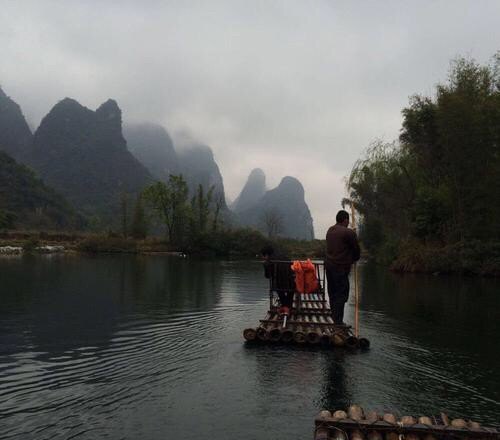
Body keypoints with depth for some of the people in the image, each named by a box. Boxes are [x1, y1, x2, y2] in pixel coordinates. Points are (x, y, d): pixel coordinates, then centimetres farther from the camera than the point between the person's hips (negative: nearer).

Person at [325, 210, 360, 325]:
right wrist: (354, 259, 19)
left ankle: (334, 319, 24)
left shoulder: (330, 230, 11)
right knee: (341, 294, -1)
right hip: (341, 268, -8)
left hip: (328, 265, 8)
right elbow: (356, 249, -3)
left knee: (332, 293, 15)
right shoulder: (349, 233, -13)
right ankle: (338, 321, 2)